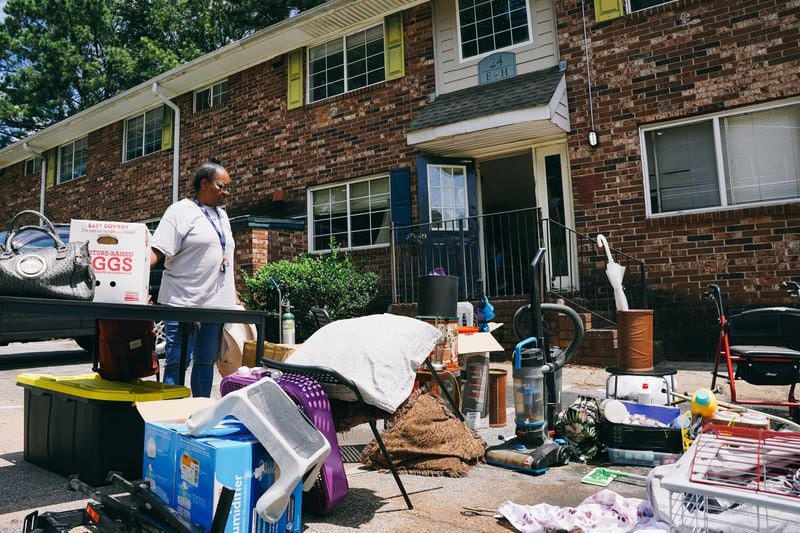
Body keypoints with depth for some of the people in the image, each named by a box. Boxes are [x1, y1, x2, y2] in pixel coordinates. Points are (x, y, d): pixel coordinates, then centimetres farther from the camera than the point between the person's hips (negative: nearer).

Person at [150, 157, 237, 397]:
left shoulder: (222, 216, 19)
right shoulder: (180, 211, -3)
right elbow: (157, 250, -12)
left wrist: (233, 295, 19)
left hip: (218, 303, 7)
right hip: (184, 303, -7)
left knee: (206, 363, 12)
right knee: (178, 363, -3)